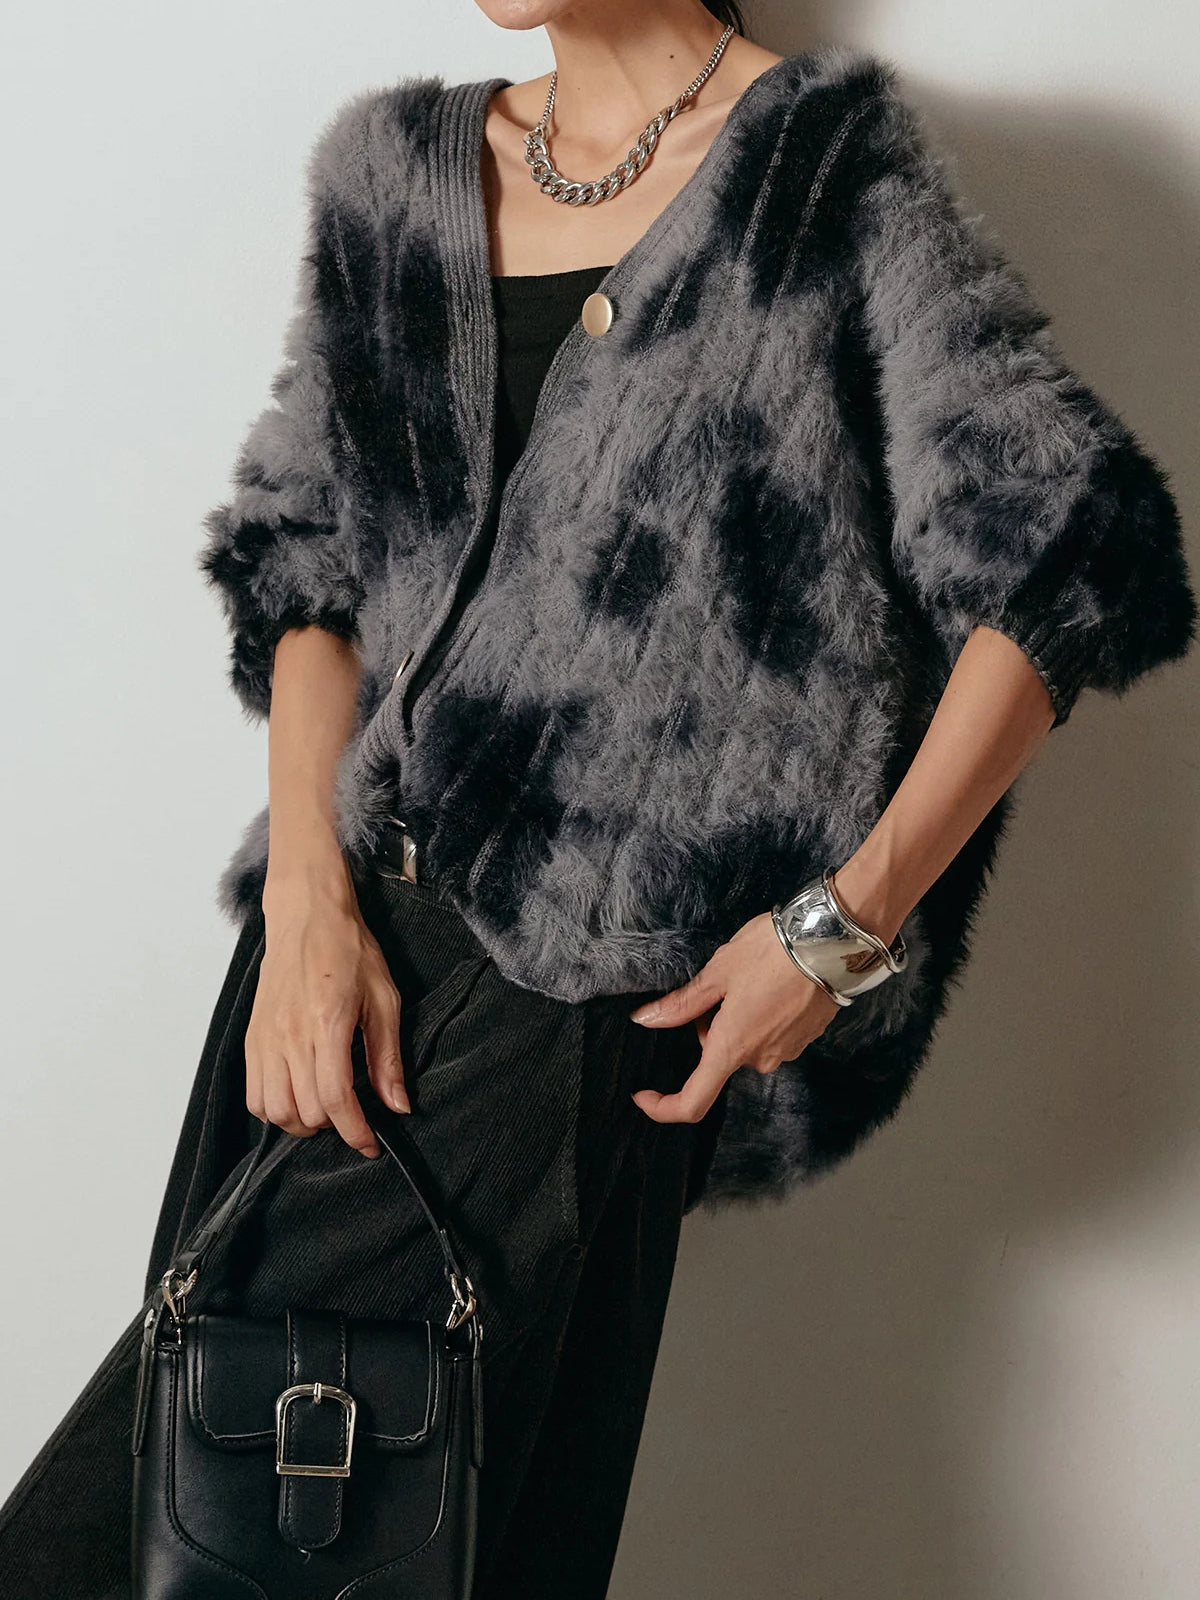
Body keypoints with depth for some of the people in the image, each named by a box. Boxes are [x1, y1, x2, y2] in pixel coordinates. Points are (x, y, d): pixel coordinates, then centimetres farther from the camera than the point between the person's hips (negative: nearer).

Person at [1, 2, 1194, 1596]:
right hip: (348, 925, 6)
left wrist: (848, 923, -12)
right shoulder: (397, 166, 15)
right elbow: (307, 561, 14)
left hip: (578, 981, -6)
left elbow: (1066, 559, -6)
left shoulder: (827, 167, -2)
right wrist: (308, 895, -1)